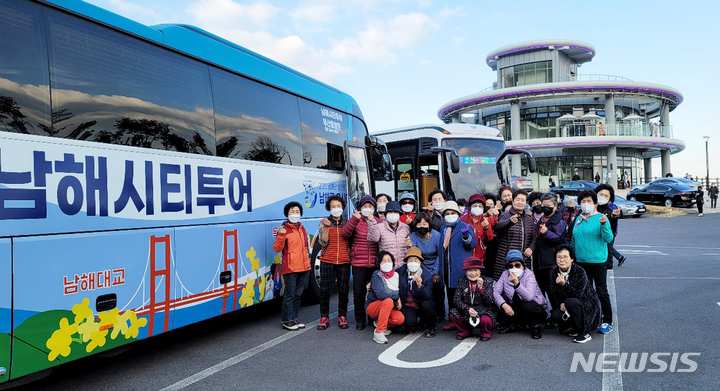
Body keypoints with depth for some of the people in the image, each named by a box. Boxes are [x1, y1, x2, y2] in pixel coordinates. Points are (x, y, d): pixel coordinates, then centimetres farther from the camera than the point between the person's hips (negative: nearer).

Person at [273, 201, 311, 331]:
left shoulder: (301, 228, 14)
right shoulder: (284, 229, -7)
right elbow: (277, 249, -13)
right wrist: (280, 236, -28)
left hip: (303, 267, 7)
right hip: (290, 267, -7)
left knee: (298, 294, 12)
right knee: (290, 294, -5)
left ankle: (294, 319, 21)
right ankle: (286, 321, 4)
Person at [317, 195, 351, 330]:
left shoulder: (347, 222, 9)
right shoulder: (324, 222, 5)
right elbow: (323, 242, -6)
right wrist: (326, 227, -15)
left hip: (344, 261, 1)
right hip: (327, 261, -1)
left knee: (343, 290, 4)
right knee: (325, 290, 0)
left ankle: (342, 317, 17)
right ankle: (324, 318, 12)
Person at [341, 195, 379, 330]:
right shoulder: (355, 221, 6)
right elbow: (345, 233, -11)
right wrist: (354, 219, -20)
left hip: (375, 263, 1)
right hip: (358, 264, 0)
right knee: (359, 292, 4)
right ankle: (360, 319, 18)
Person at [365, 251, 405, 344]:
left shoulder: (396, 275, 3)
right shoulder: (377, 275, -13)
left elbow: (400, 293, 12)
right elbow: (380, 294, -27)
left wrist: (399, 302, -6)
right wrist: (396, 297, -18)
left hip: (389, 308, 5)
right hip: (372, 306, -5)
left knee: (400, 319, -25)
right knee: (389, 301, -35)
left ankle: (379, 322, 4)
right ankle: (378, 332, -28)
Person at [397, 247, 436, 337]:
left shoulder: (427, 275, -14)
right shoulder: (401, 272, -8)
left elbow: (428, 297, -20)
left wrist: (420, 286, -38)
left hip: (422, 306, 0)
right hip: (409, 306, 0)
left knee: (426, 304, -35)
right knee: (409, 322, -29)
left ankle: (431, 327, -4)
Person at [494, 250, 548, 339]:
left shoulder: (529, 275, -18)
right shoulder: (505, 274, -5)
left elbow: (529, 297, -35)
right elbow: (495, 292, -13)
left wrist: (517, 283, -49)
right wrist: (504, 305, -30)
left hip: (535, 309, -4)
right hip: (515, 310, 5)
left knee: (527, 306, -36)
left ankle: (535, 326, -6)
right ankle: (514, 325, 7)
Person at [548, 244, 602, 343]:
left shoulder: (580, 272, -18)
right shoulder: (554, 273, -2)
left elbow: (578, 294, -24)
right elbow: (554, 294, 2)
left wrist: (564, 284, -37)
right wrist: (561, 303, -17)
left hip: (587, 304, -5)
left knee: (570, 301, -36)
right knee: (555, 315, -23)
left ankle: (584, 333, -18)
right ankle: (575, 328, 8)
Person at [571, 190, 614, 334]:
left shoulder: (601, 218, -7)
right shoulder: (578, 219, 10)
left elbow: (608, 239, -14)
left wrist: (604, 224, -28)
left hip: (597, 260, -6)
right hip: (581, 261, 6)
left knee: (601, 292, 0)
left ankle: (607, 322, 11)